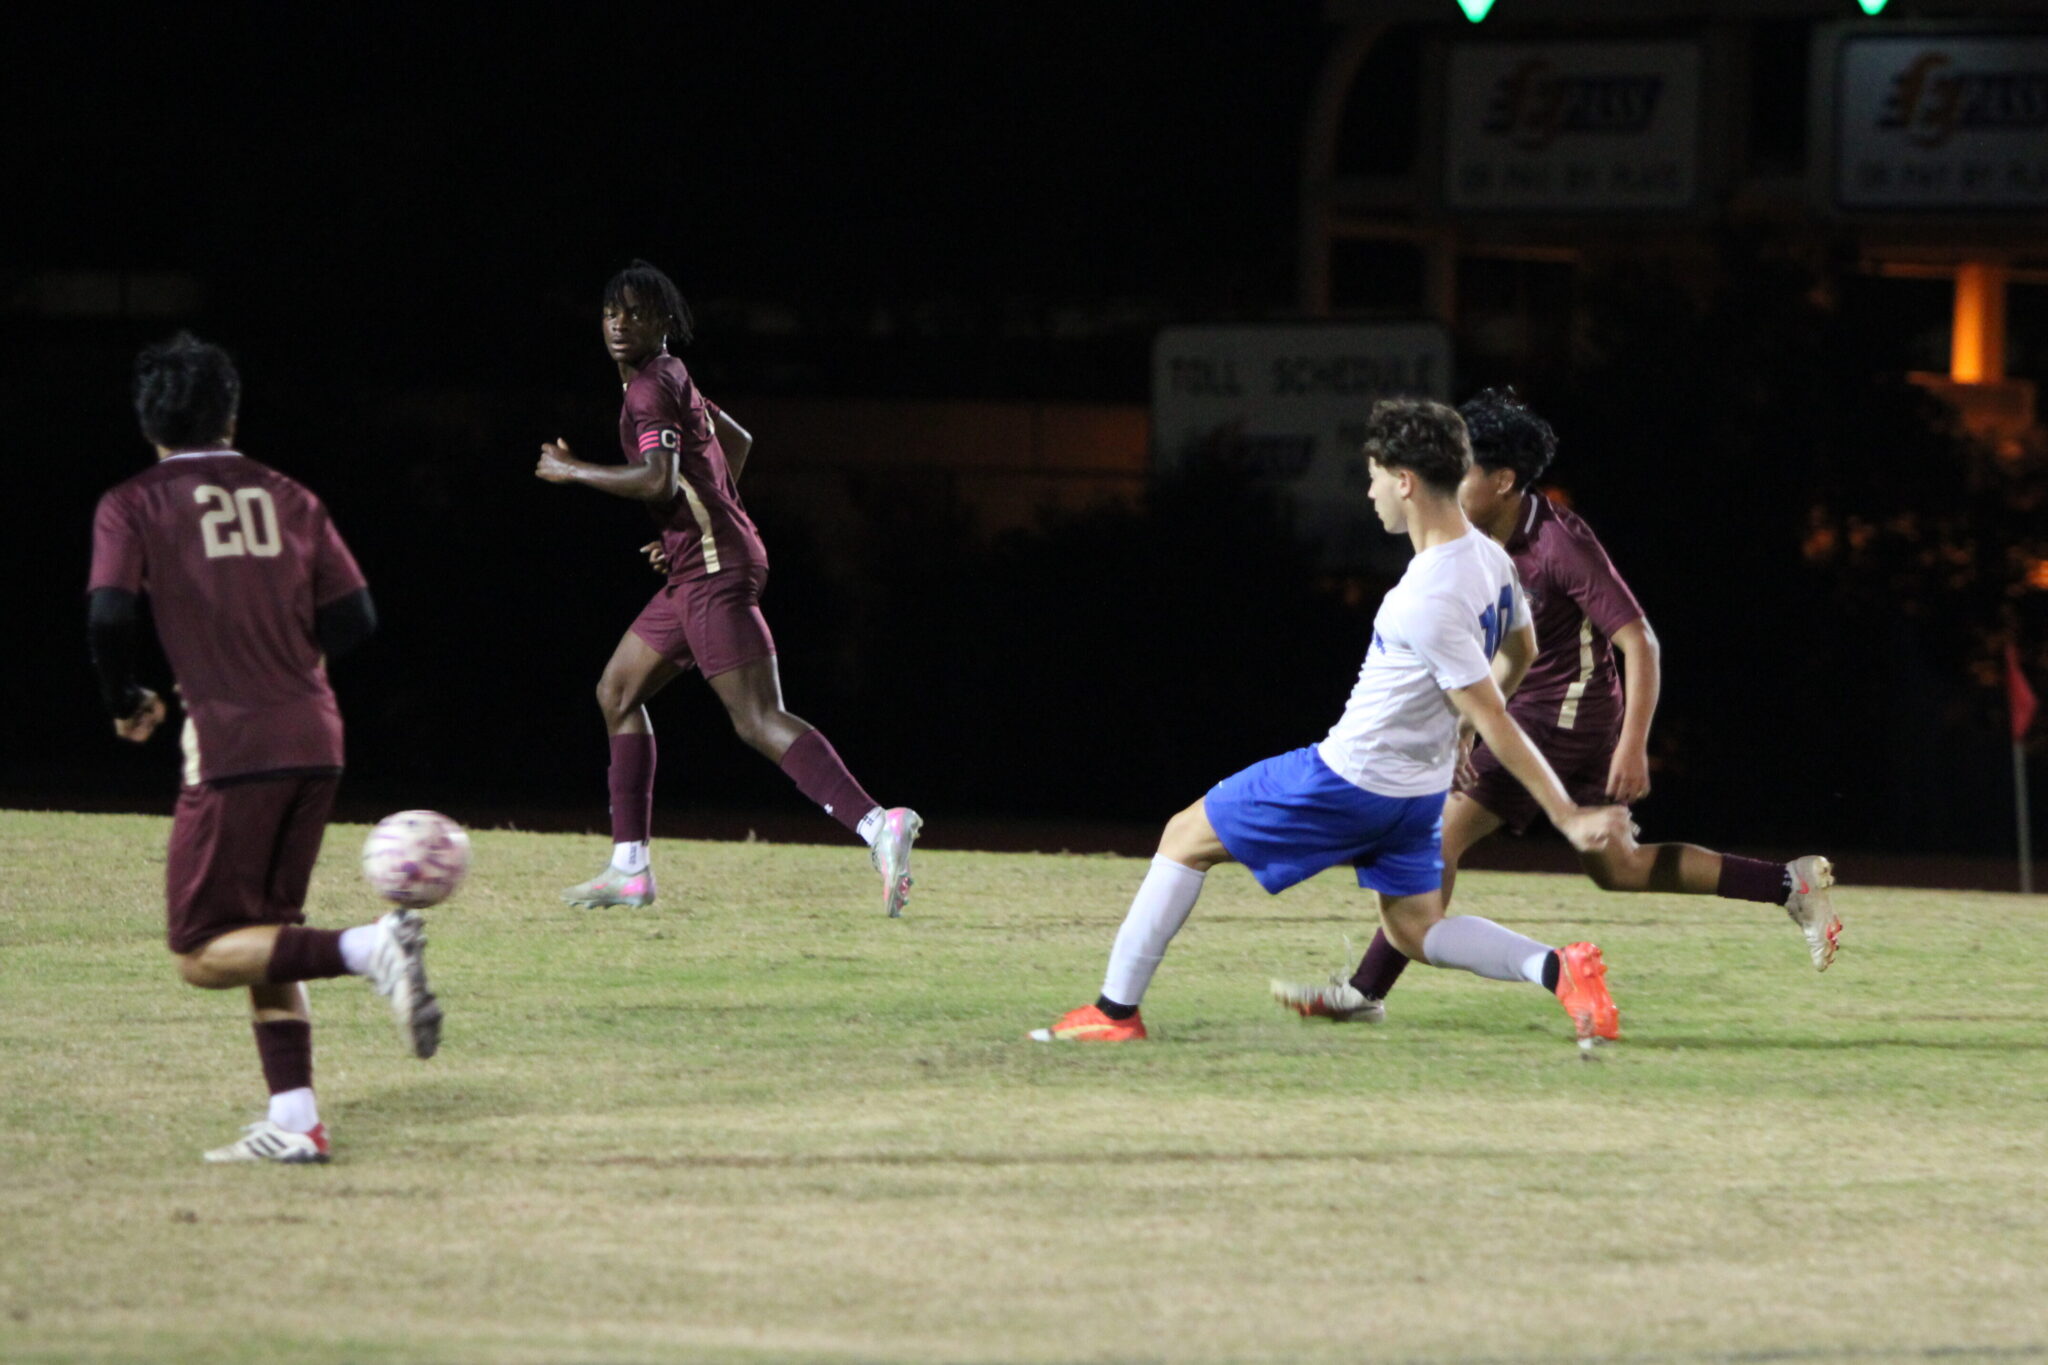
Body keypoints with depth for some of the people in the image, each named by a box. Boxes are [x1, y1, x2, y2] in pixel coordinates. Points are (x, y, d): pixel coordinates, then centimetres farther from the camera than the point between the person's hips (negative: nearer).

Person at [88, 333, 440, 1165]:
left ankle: (367, 950, -22)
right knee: (263, 934, 17)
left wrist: (126, 705, 7)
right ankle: (294, 1121, 9)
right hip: (317, 744, 5)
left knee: (202, 954, 1)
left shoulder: (133, 505, 1)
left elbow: (108, 617, -12)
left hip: (232, 748, -5)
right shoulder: (287, 498, 12)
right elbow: (355, 620, 7)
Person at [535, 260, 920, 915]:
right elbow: (737, 440, 33)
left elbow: (658, 479, -23)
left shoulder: (650, 388, -10)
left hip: (712, 568, -11)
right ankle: (629, 868, 17)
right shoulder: (671, 377, 20)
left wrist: (571, 470, -12)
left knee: (758, 719, -18)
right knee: (618, 692, 17)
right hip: (696, 569, 11)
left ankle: (878, 824, -31)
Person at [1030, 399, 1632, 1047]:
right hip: (1419, 792, 8)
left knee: (1185, 839, 6)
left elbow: (1494, 721, -25)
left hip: (1349, 776, -8)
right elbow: (1521, 653, 17)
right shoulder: (1491, 557, -2)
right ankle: (1557, 967, -6)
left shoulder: (1426, 603, -28)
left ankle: (1116, 1009, 9)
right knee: (1417, 930, 18)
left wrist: (1567, 815, -22)